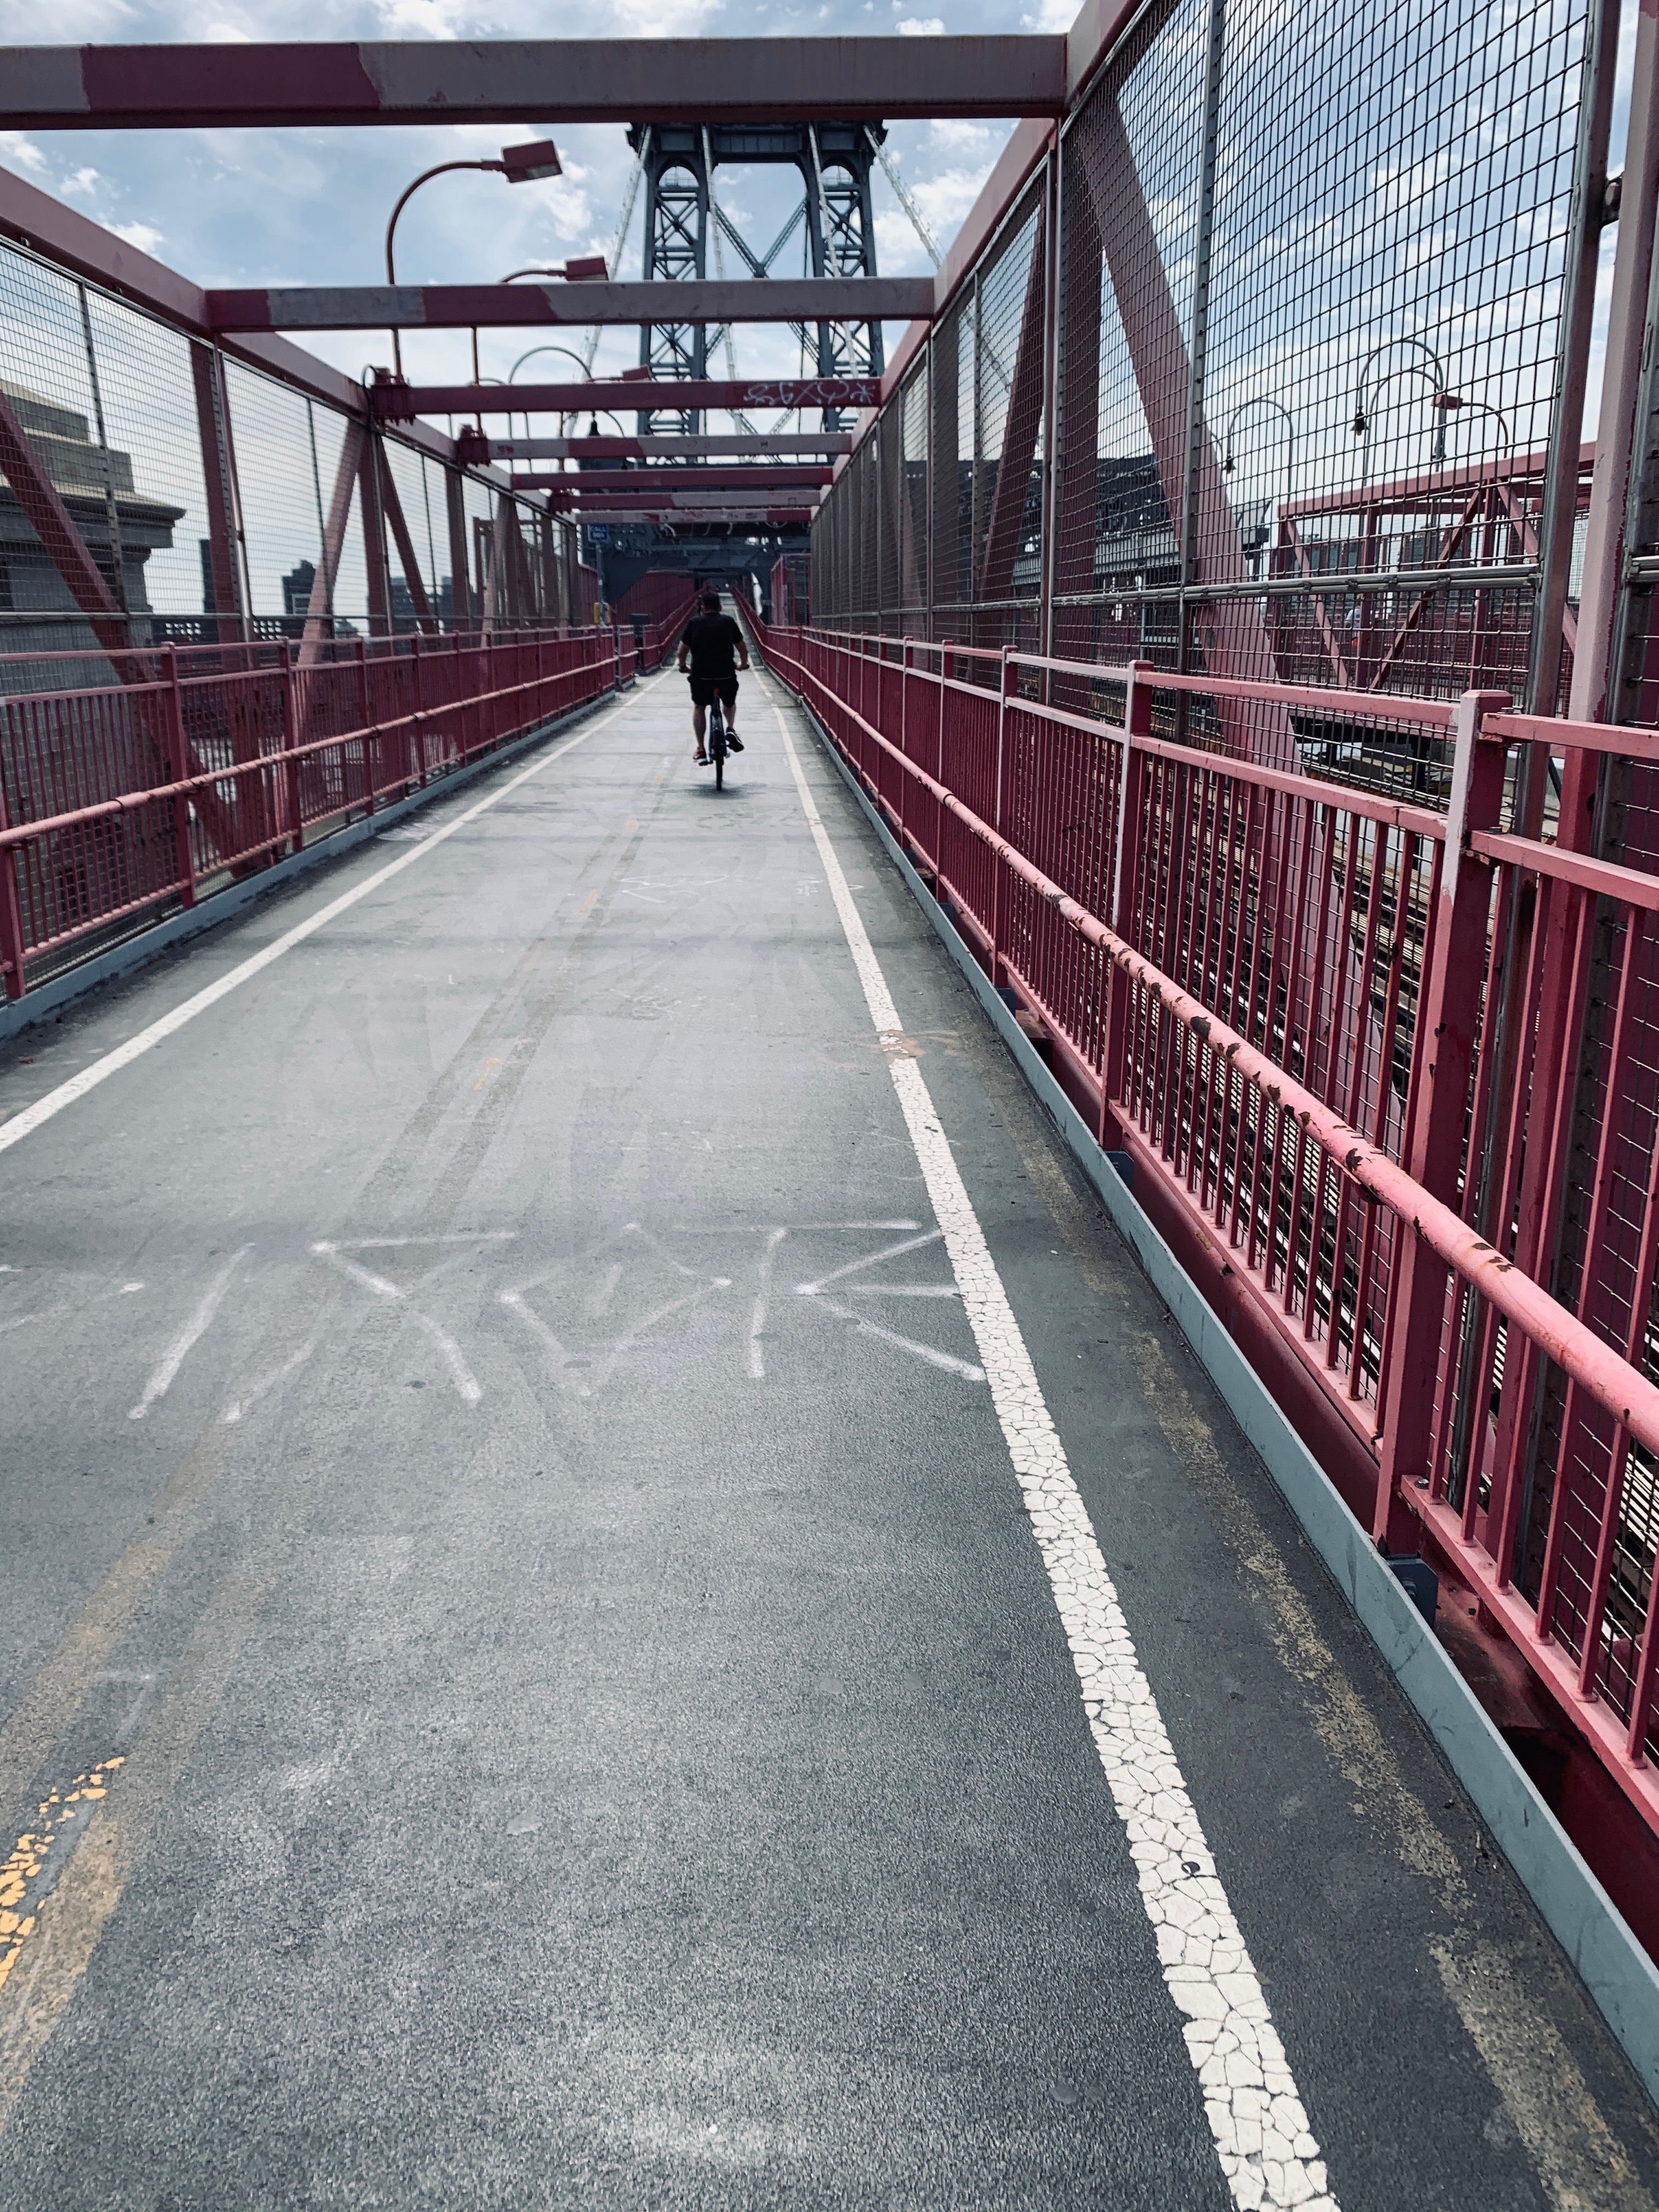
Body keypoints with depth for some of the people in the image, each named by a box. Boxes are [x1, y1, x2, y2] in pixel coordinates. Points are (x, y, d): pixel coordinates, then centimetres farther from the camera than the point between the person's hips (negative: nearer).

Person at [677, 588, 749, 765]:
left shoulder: (694, 622, 7)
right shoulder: (728, 622, 8)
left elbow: (682, 652, 11)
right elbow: (743, 649, 15)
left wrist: (683, 667, 31)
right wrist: (743, 664, 36)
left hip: (700, 676, 0)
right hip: (727, 676, 0)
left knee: (699, 707, 25)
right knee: (730, 703, 32)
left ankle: (700, 751, 19)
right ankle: (731, 730, 8)